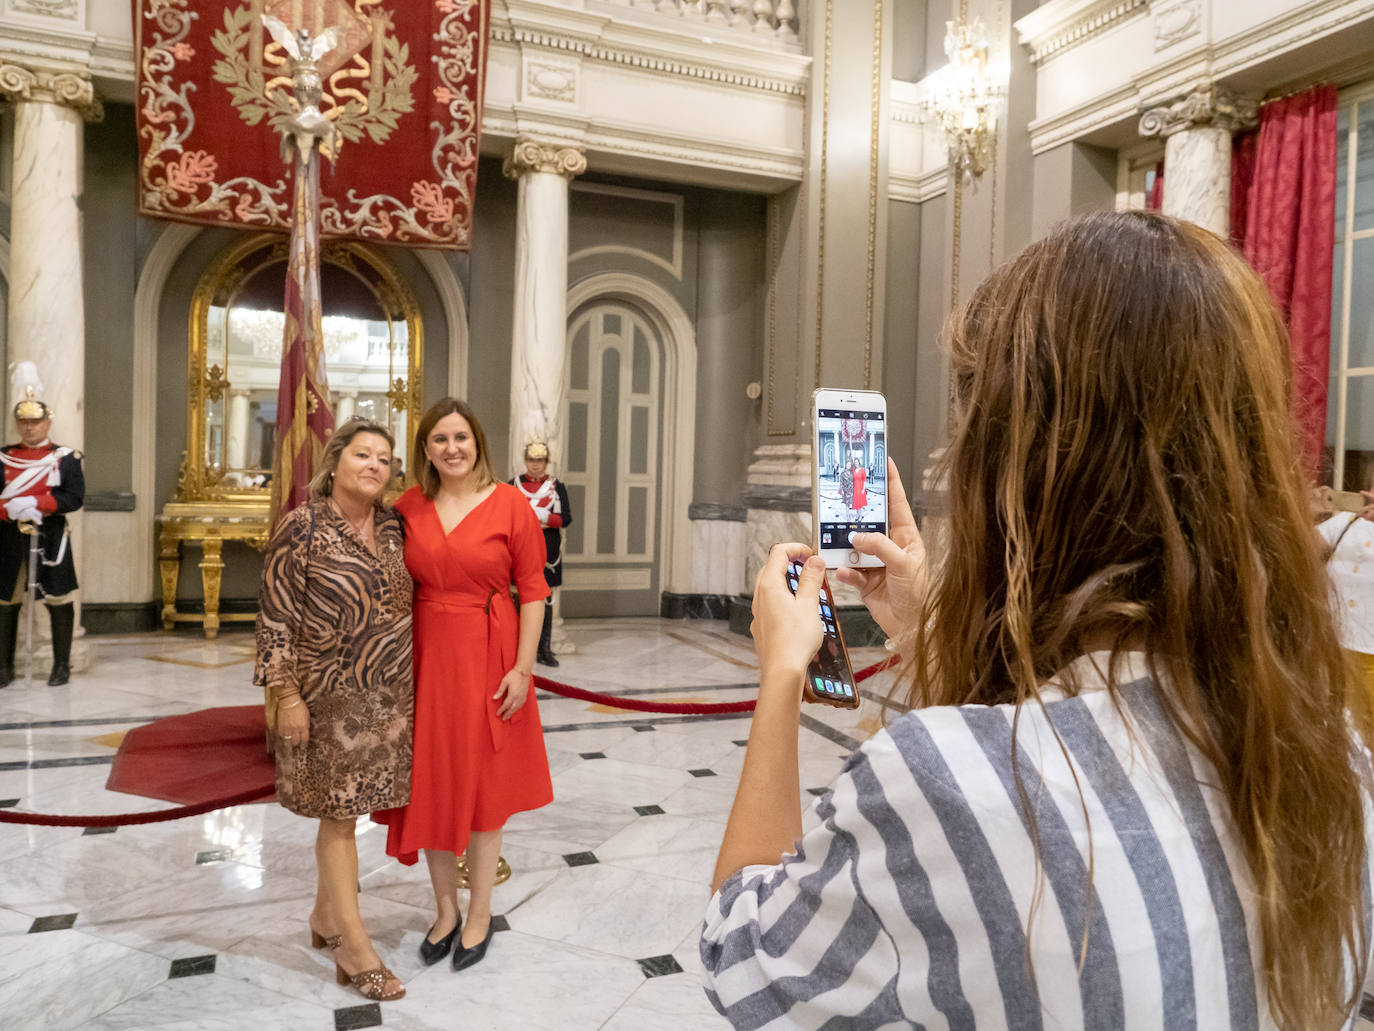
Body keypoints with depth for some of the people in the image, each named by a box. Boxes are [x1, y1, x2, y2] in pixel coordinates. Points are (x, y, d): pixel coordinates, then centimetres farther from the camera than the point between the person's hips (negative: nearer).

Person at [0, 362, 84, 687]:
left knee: (59, 600, 1)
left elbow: (75, 498, -8)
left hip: (51, 538, -2)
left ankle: (62, 665, 11)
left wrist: (34, 503, -18)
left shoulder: (66, 458, 2)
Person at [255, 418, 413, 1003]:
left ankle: (326, 915, 34)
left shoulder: (393, 527, 6)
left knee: (346, 808, 15)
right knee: (340, 813, 3)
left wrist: (415, 679, 13)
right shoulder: (303, 526, -10)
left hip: (389, 693, 5)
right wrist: (286, 694, -13)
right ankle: (355, 947, 13)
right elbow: (276, 615, -10)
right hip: (332, 696, -5)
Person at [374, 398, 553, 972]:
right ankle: (445, 910, 32)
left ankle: (479, 915, 26)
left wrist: (522, 669, -11)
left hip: (487, 657, -3)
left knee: (482, 785, 8)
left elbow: (533, 592, -7)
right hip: (425, 657, 3)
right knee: (430, 784, 12)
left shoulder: (510, 505, -7)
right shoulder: (408, 507, 3)